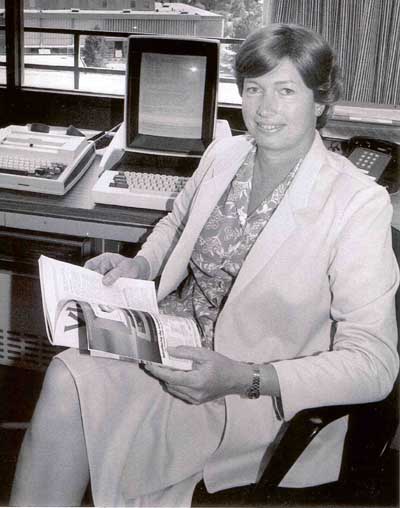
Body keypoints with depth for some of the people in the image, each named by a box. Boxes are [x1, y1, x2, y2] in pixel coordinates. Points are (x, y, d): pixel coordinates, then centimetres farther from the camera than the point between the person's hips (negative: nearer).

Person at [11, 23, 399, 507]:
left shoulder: (360, 202, -16)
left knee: (71, 380, -22)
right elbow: (177, 222, 23)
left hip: (260, 396, -5)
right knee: (69, 373, -23)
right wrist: (140, 264, 1)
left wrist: (244, 379, -28)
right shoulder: (222, 154, 2)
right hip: (176, 340, 6)